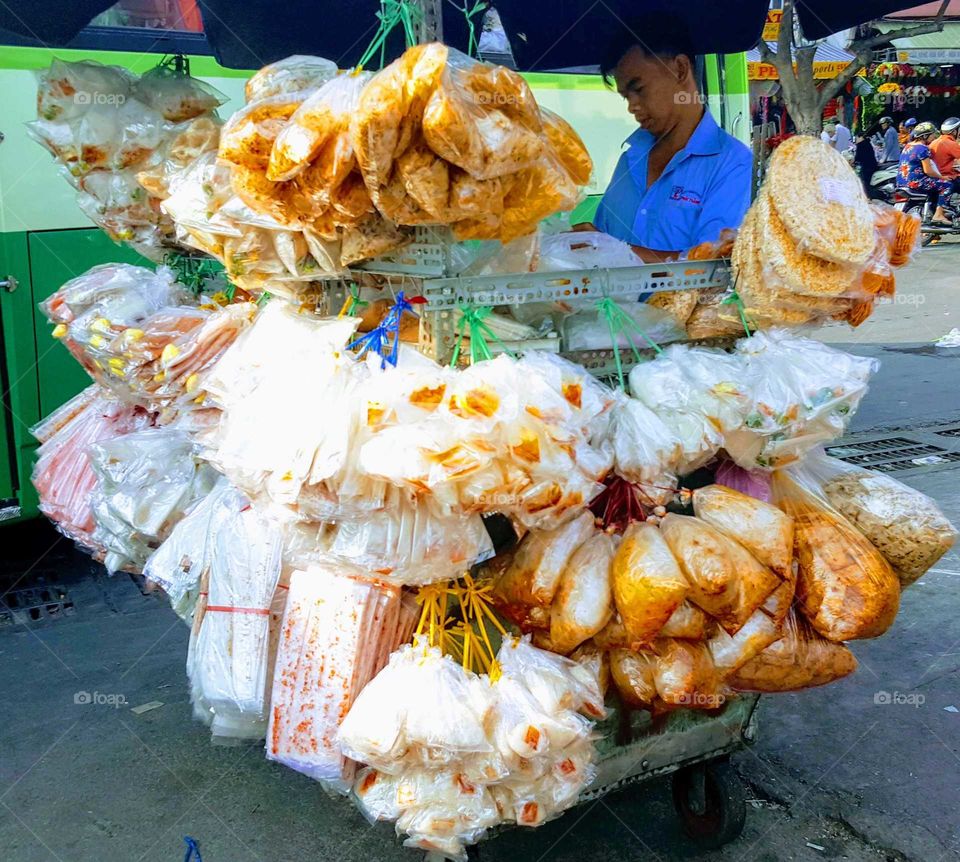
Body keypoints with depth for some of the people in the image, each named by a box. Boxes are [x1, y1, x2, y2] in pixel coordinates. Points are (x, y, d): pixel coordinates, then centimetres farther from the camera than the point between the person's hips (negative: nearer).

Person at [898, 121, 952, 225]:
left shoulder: (908, 146, 14)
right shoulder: (923, 148, -14)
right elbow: (928, 171, -17)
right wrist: (941, 177, -2)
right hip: (915, 182, -10)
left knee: (934, 182, 33)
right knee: (947, 185, -4)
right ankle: (938, 215, -12)